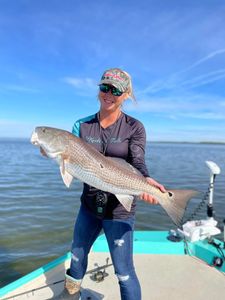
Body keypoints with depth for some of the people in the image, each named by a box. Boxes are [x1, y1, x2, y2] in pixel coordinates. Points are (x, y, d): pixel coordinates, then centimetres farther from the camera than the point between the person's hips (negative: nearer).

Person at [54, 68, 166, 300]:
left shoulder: (134, 127, -8)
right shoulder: (82, 125, 1)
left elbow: (137, 163, -18)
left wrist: (146, 181, -39)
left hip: (119, 209, -4)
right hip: (89, 204, 5)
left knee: (124, 271, 2)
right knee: (77, 252, 26)